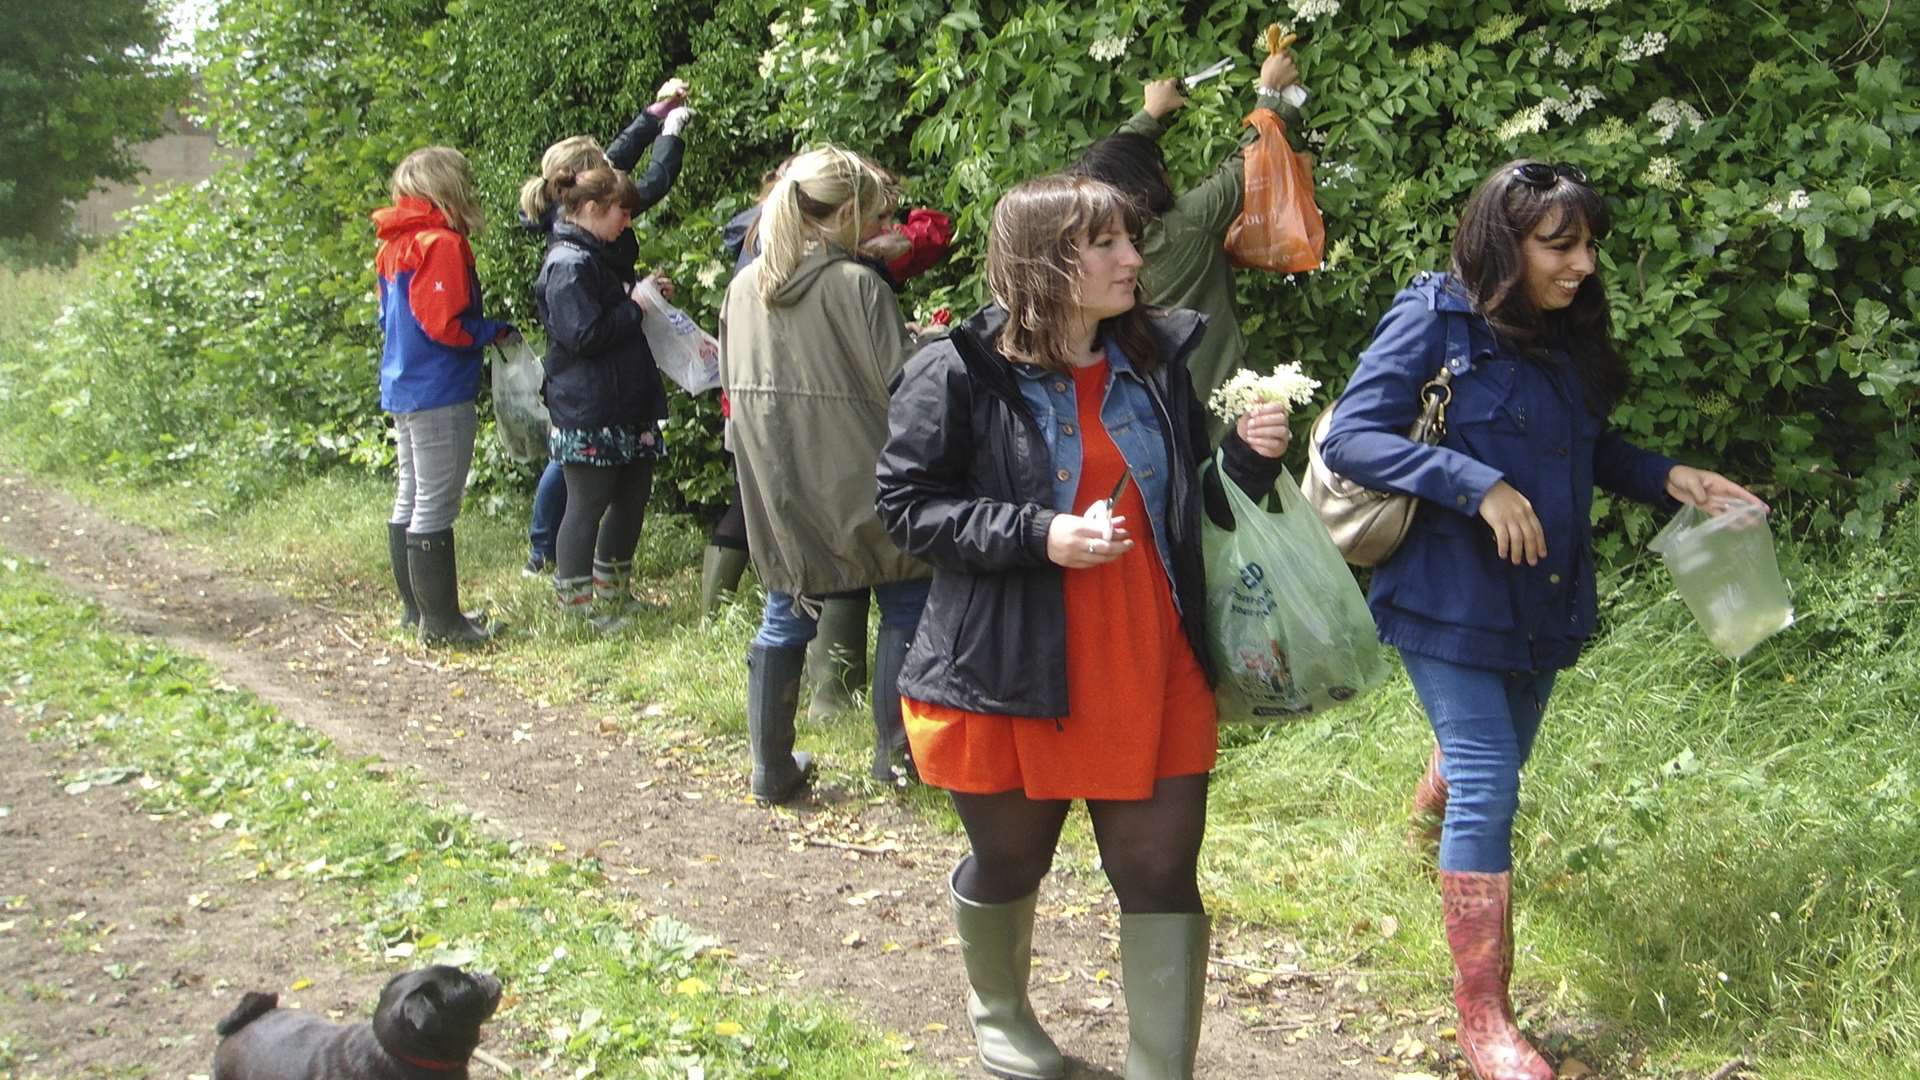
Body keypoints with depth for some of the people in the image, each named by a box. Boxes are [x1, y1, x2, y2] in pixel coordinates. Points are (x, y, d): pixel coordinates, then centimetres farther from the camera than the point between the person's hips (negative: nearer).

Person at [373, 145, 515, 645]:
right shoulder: (442, 244, -15)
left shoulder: (395, 246, 13)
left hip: (401, 389, 10)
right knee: (436, 507, -5)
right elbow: (446, 325, -20)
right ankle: (440, 620, -1)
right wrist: (498, 331, -6)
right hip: (440, 393, -10)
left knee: (410, 500, 15)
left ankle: (415, 607, 24)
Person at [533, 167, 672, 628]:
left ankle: (612, 594, 27)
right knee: (587, 504, -3)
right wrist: (637, 305, -15)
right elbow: (584, 334, -22)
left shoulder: (596, 258, 18)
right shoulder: (569, 265, -16)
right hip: (587, 416, -10)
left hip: (622, 409, 10)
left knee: (633, 496, 15)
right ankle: (576, 606, 6)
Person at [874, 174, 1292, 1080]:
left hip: (1152, 676, 4)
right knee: (1008, 863, 16)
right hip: (1008, 675, -3)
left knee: (1162, 873, 1)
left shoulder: (1155, 362, 6)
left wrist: (1248, 457, -6)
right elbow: (908, 505, -11)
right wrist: (1040, 535, -21)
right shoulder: (959, 375, -11)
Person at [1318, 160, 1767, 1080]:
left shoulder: (1570, 335, 7)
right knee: (1488, 789, -11)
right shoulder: (1437, 317, -13)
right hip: (1450, 592, -7)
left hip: (1542, 598, 7)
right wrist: (1478, 486, -27)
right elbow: (1352, 436, -20)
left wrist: (1667, 478, 1)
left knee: (1496, 761, 24)